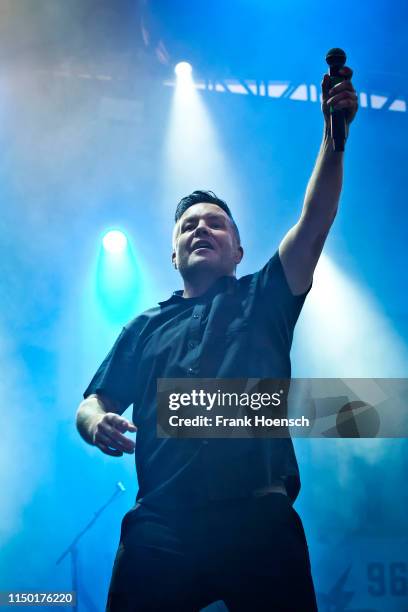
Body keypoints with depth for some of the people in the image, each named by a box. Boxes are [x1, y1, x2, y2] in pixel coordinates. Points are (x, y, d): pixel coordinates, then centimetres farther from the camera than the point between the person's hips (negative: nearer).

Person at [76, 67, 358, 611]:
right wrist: (96, 423, -6)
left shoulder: (262, 301, 18)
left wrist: (334, 134, -4)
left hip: (259, 523, -1)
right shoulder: (145, 328, 24)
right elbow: (93, 402, 19)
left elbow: (315, 223, 6)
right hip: (160, 530, 2)